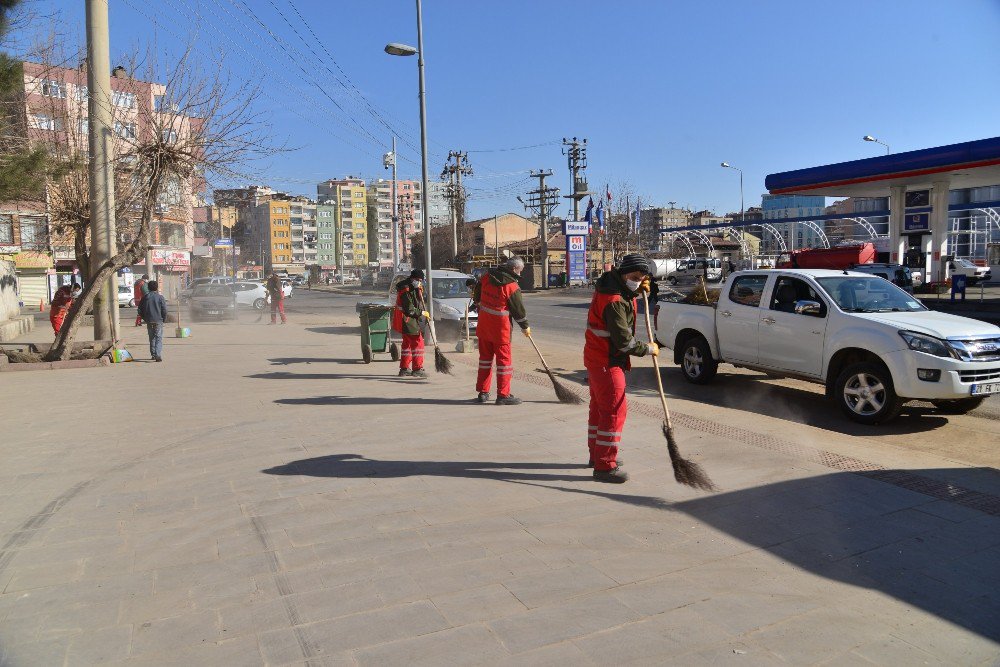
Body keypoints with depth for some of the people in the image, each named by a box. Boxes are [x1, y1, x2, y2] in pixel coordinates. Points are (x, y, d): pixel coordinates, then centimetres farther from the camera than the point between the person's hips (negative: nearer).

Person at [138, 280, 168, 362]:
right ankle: (158, 354, -20)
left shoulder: (145, 297, 6)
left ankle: (153, 354, 19)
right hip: (158, 320, -4)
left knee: (152, 337, 16)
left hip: (149, 321, 4)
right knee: (159, 338, -5)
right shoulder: (160, 297, -5)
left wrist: (145, 318, 19)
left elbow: (140, 309, 9)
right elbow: (164, 309, -7)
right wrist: (164, 319, 6)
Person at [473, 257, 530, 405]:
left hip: (483, 324, 6)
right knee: (504, 358, 3)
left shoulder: (487, 276, -1)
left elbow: (477, 294, 12)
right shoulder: (512, 286, -18)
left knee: (485, 357, 16)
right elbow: (518, 309, -9)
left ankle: (482, 392, 21)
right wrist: (525, 327, 5)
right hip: (500, 327, -6)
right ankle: (503, 395, 5)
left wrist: (478, 303, 33)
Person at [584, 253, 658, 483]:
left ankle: (597, 454, 34)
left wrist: (639, 290, 5)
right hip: (606, 361, -11)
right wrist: (648, 349, -11)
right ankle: (605, 466, -4)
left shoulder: (611, 280, 4)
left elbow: (625, 294, 26)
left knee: (599, 406, 20)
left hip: (596, 356, 11)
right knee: (615, 410, -8)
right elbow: (624, 339, -25)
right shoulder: (614, 301, -26)